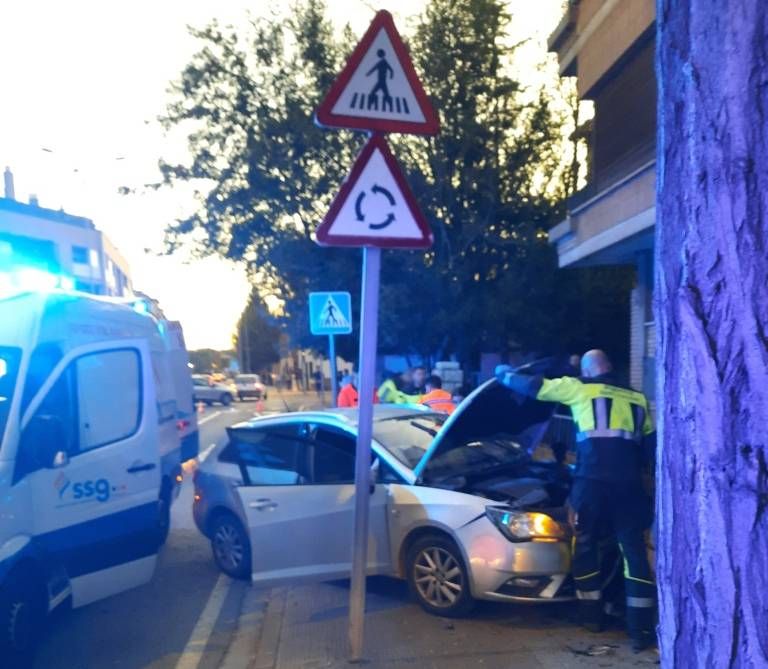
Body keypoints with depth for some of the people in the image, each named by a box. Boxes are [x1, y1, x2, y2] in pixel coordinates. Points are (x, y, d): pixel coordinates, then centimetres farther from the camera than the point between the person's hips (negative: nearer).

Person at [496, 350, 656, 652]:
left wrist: (505, 374, 29)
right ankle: (641, 630, 3)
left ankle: (593, 617, 24)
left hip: (591, 482, -2)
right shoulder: (637, 399, 20)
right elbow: (649, 443, 25)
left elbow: (534, 387, 13)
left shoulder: (580, 389, 8)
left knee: (585, 546, 16)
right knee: (634, 552, 6)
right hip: (628, 486, 3)